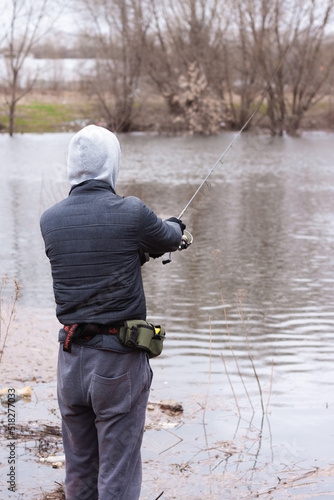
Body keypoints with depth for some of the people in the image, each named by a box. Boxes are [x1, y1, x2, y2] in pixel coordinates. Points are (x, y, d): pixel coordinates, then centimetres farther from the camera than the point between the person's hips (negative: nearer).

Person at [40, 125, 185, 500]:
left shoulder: (50, 221, 0)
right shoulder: (132, 213, -11)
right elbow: (169, 240, 8)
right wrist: (174, 227, 33)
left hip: (71, 358, 4)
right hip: (118, 358, -4)